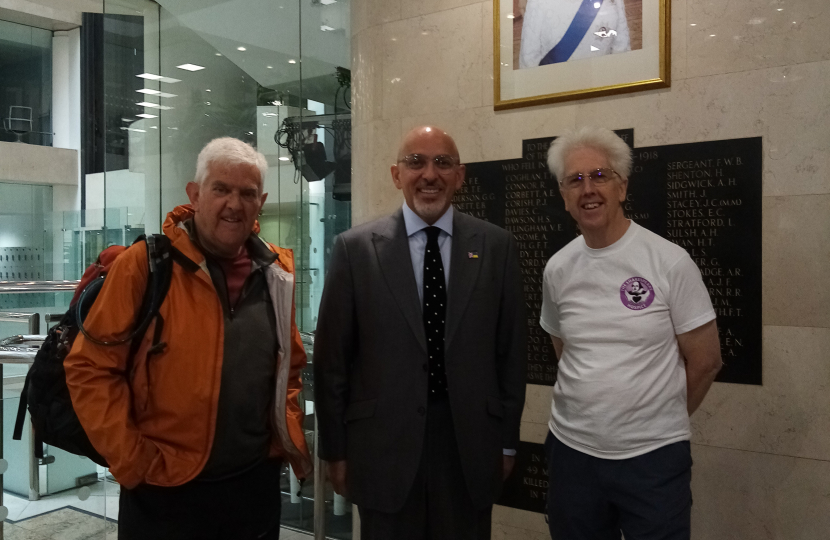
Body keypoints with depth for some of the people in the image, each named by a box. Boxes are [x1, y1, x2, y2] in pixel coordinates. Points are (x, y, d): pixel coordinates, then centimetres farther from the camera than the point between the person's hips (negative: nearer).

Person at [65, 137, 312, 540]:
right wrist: (131, 462, -11)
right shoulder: (143, 266, -10)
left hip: (258, 483, 4)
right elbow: (89, 368, -10)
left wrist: (289, 437, 7)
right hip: (165, 492, -4)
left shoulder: (278, 272, 2)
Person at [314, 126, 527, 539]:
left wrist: (507, 439, 6)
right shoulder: (356, 248, -4)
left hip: (470, 442, 1)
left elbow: (511, 349, 4)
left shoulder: (497, 246, 0)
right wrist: (335, 448, 0)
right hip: (384, 443, -1)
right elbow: (332, 356, -1)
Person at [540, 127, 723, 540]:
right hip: (571, 450, 4)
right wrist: (594, 413, 8)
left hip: (653, 457, -3)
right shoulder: (557, 269, 1)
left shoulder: (670, 262, -10)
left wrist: (660, 423, 5)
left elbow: (705, 362, -4)